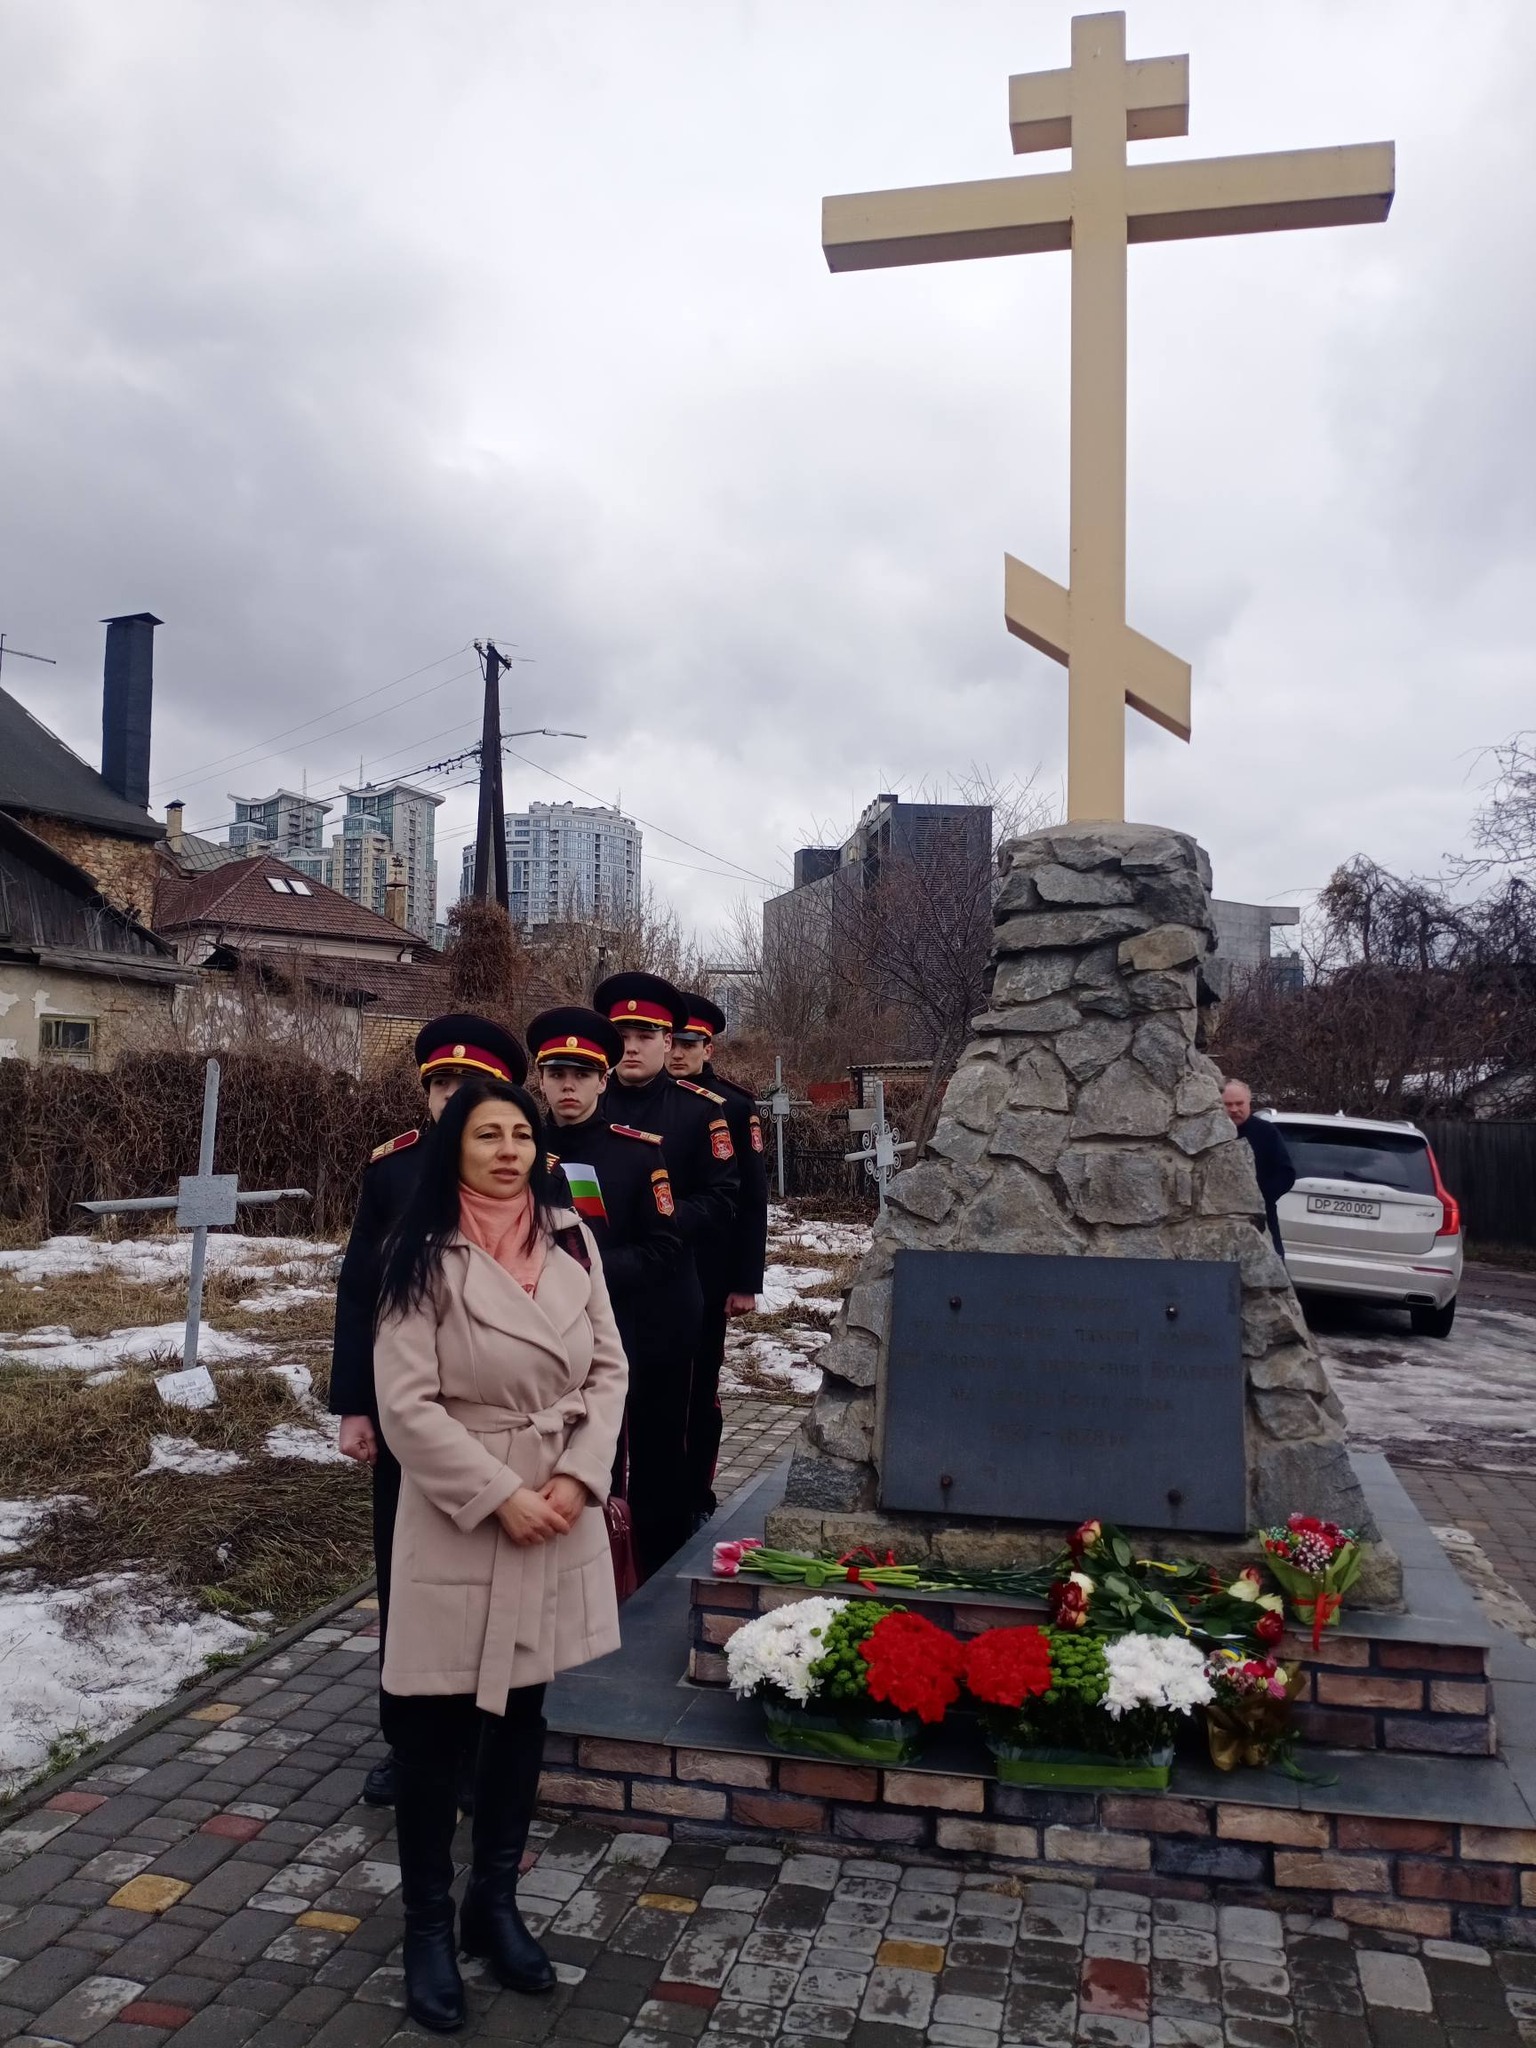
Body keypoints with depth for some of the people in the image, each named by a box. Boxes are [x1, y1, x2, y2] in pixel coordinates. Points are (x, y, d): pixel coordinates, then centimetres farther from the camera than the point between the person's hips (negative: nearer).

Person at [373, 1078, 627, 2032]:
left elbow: (609, 1367, 3)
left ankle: (496, 1902, 36)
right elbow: (408, 1405, -15)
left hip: (562, 1512, 5)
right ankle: (429, 1925, 27)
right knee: (435, 1727, 7)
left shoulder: (571, 1241, 1)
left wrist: (578, 1478, -8)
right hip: (461, 1518, -4)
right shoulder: (427, 1257, -12)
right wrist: (499, 1496, -17)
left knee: (523, 1712, 17)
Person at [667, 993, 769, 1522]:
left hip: (705, 1279, -2)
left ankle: (697, 1499, 19)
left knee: (699, 1388, 7)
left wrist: (746, 1283, -8)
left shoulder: (734, 1108, -4)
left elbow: (751, 1200, -5)